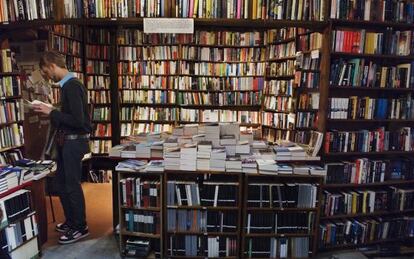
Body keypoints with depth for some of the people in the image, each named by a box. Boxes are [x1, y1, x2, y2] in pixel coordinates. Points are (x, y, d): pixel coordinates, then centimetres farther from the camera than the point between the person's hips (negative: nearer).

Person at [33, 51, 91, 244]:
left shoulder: (72, 86, -18)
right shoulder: (67, 84, 11)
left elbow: (77, 120, -25)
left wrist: (51, 112, -17)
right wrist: (51, 111, 6)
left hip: (74, 141, -10)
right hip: (66, 140, 10)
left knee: (72, 185, 2)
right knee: (60, 183, 18)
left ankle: (80, 227, 18)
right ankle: (71, 221, 35)